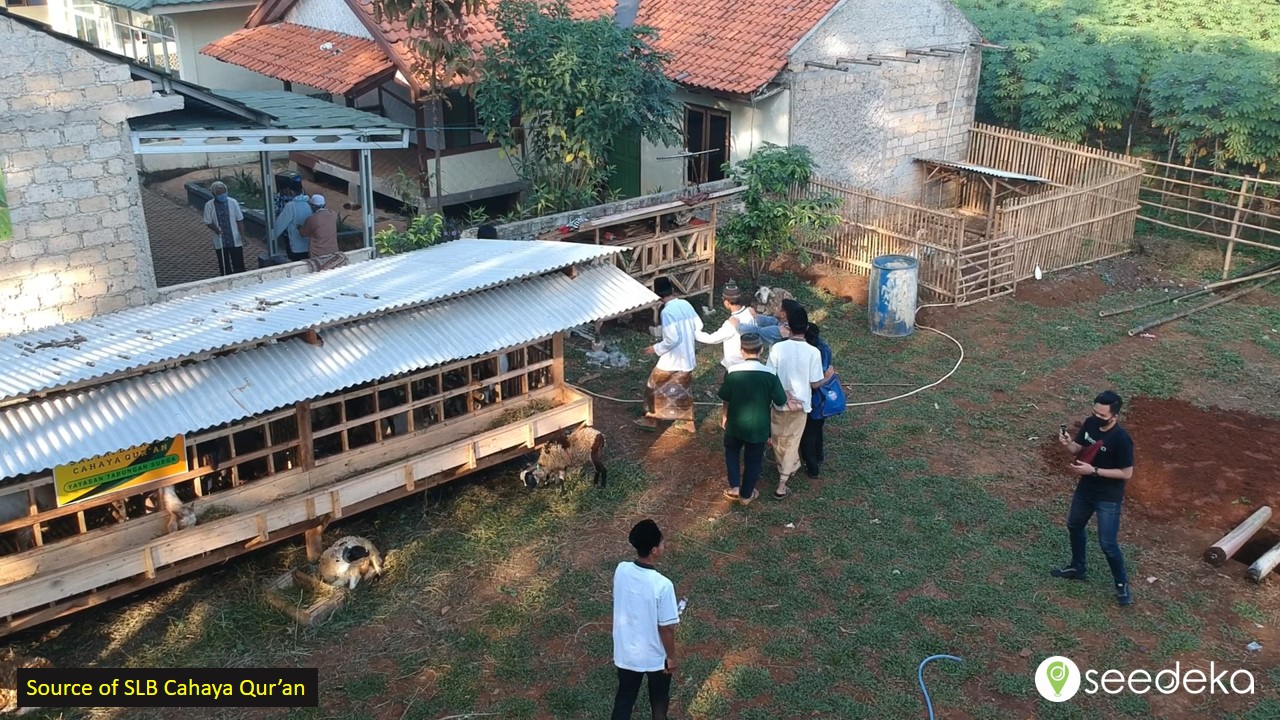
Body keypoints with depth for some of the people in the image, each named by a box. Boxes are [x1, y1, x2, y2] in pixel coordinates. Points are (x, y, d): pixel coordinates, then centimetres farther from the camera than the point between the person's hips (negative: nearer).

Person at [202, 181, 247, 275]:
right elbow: (208, 222, -1)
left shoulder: (233, 202, -7)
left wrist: (242, 235, -11)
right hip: (220, 242, 1)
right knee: (224, 266, 10)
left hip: (235, 240, -1)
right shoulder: (209, 205, -7)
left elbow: (240, 220, -2)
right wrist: (216, 229, -22)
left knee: (239, 266, 3)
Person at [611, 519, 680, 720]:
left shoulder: (621, 570, -14)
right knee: (659, 699, 25)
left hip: (625, 652, 4)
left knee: (624, 698, 24)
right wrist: (672, 657, -4)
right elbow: (666, 628, -21)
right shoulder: (662, 585, -31)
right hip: (655, 656, -4)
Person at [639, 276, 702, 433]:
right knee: (682, 389, 20)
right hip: (688, 357, 7)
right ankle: (687, 422, 26)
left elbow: (671, 339, -25)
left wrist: (656, 348, -10)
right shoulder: (686, 304, 0)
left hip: (672, 359, -7)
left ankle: (651, 418, 24)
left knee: (654, 387, 13)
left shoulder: (667, 311, -22)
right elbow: (698, 326, 10)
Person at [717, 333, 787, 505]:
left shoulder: (732, 371, -16)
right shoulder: (770, 373, -17)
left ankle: (734, 487, 20)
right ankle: (746, 494, 32)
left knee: (732, 451, 27)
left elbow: (726, 399, -5)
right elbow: (781, 401, -9)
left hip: (736, 423, 0)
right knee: (753, 459, 19)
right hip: (759, 425, 0)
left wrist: (724, 416, 13)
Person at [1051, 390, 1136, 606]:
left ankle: (1122, 584, 22)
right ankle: (1078, 568, 45)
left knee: (1107, 543, -1)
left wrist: (1093, 470, -26)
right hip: (1085, 488, 7)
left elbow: (1127, 473, -21)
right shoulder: (1090, 423, -9)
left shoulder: (1121, 439, -28)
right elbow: (1078, 449, 4)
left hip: (1108, 497, -7)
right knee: (1074, 526, 23)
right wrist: (1068, 443, -20)